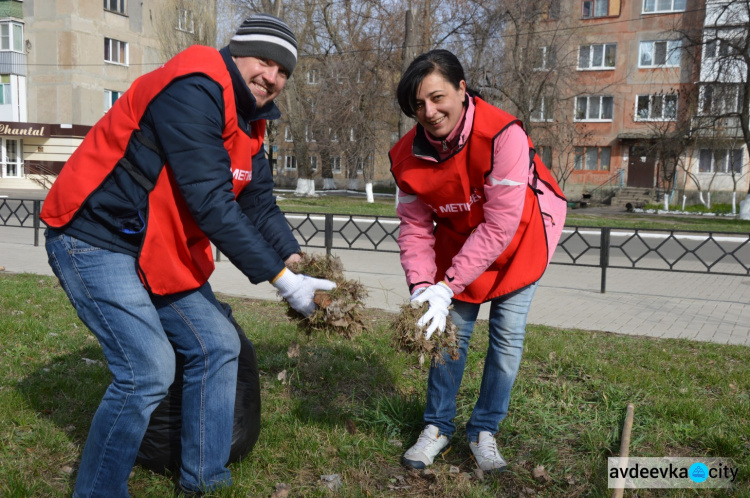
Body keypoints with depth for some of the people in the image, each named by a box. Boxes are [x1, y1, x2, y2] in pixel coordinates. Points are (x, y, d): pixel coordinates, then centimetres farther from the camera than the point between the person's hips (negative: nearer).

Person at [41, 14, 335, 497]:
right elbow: (210, 203, -28)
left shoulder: (249, 123, 8)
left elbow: (260, 205, 6)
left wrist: (298, 265, -9)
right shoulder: (193, 89, -23)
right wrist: (279, 277, -25)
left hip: (162, 253, 10)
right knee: (149, 370, -15)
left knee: (218, 345, 7)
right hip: (95, 241, -9)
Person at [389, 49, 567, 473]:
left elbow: (499, 226, -34)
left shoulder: (503, 135, -34)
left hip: (518, 237, -3)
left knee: (508, 337, -1)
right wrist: (421, 286, -28)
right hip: (459, 237, 3)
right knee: (452, 331, 5)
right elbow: (415, 228, -12)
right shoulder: (408, 155, -18)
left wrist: (447, 287, -36)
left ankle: (484, 432, 17)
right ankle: (439, 428, 21)